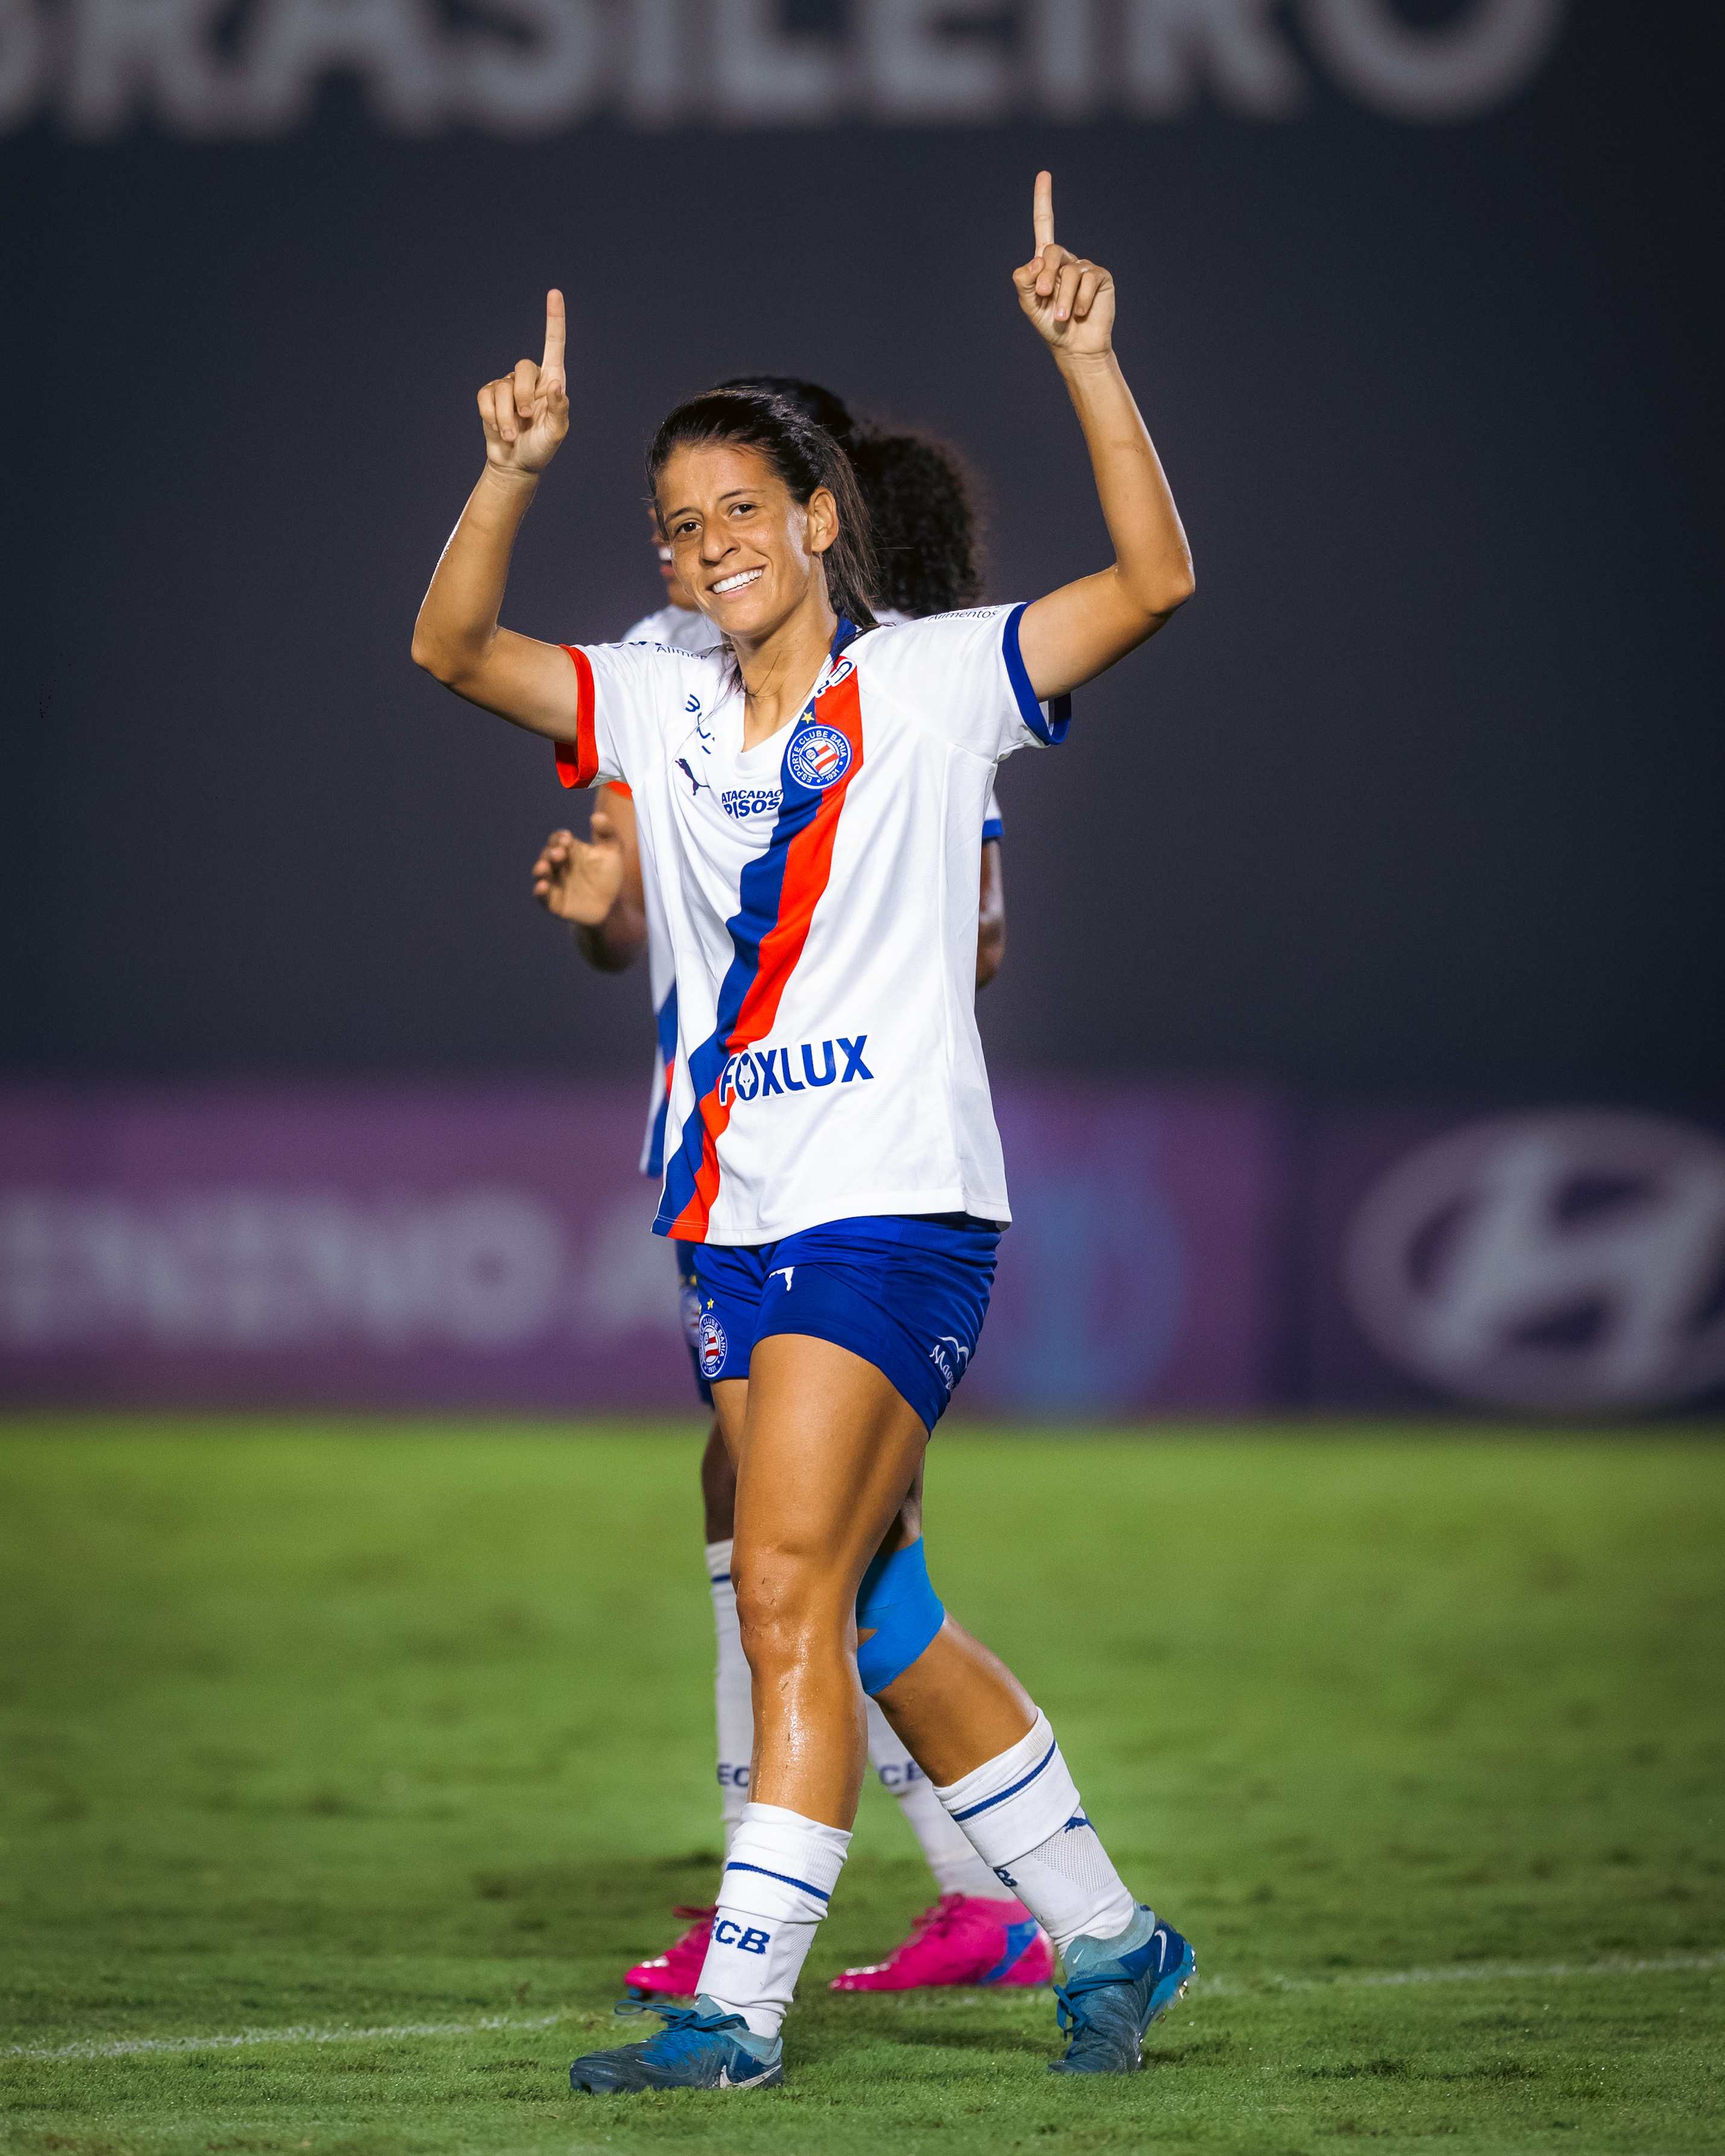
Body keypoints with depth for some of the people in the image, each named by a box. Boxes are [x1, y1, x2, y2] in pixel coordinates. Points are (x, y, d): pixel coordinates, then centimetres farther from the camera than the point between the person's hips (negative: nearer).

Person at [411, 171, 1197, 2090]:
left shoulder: (928, 685, -2)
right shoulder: (661, 712, 11)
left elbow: (1154, 580, -11)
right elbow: (451, 651, 2)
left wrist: (1086, 361, -20)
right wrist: (512, 474, -13)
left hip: (896, 1211, -6)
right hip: (740, 1224, 6)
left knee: (790, 1588, -14)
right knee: (879, 1621, 9)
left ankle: (739, 2006, -13)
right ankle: (1105, 1939, 22)